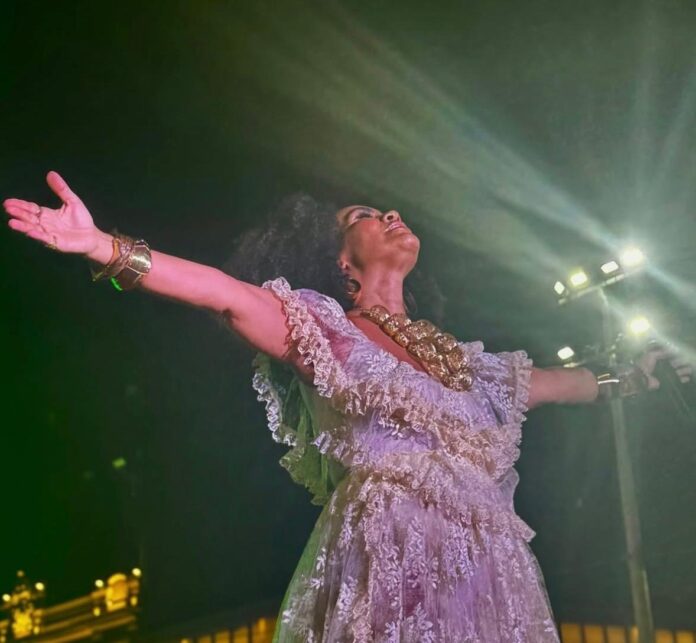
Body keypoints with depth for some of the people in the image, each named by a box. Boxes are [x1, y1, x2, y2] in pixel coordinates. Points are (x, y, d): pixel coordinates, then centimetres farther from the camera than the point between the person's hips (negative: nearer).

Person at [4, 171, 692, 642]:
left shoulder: (463, 358, 23)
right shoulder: (327, 329, 5)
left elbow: (557, 381, 38)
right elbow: (228, 294, -11)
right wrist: (106, 248, -23)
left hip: (492, 581, 6)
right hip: (390, 568, -6)